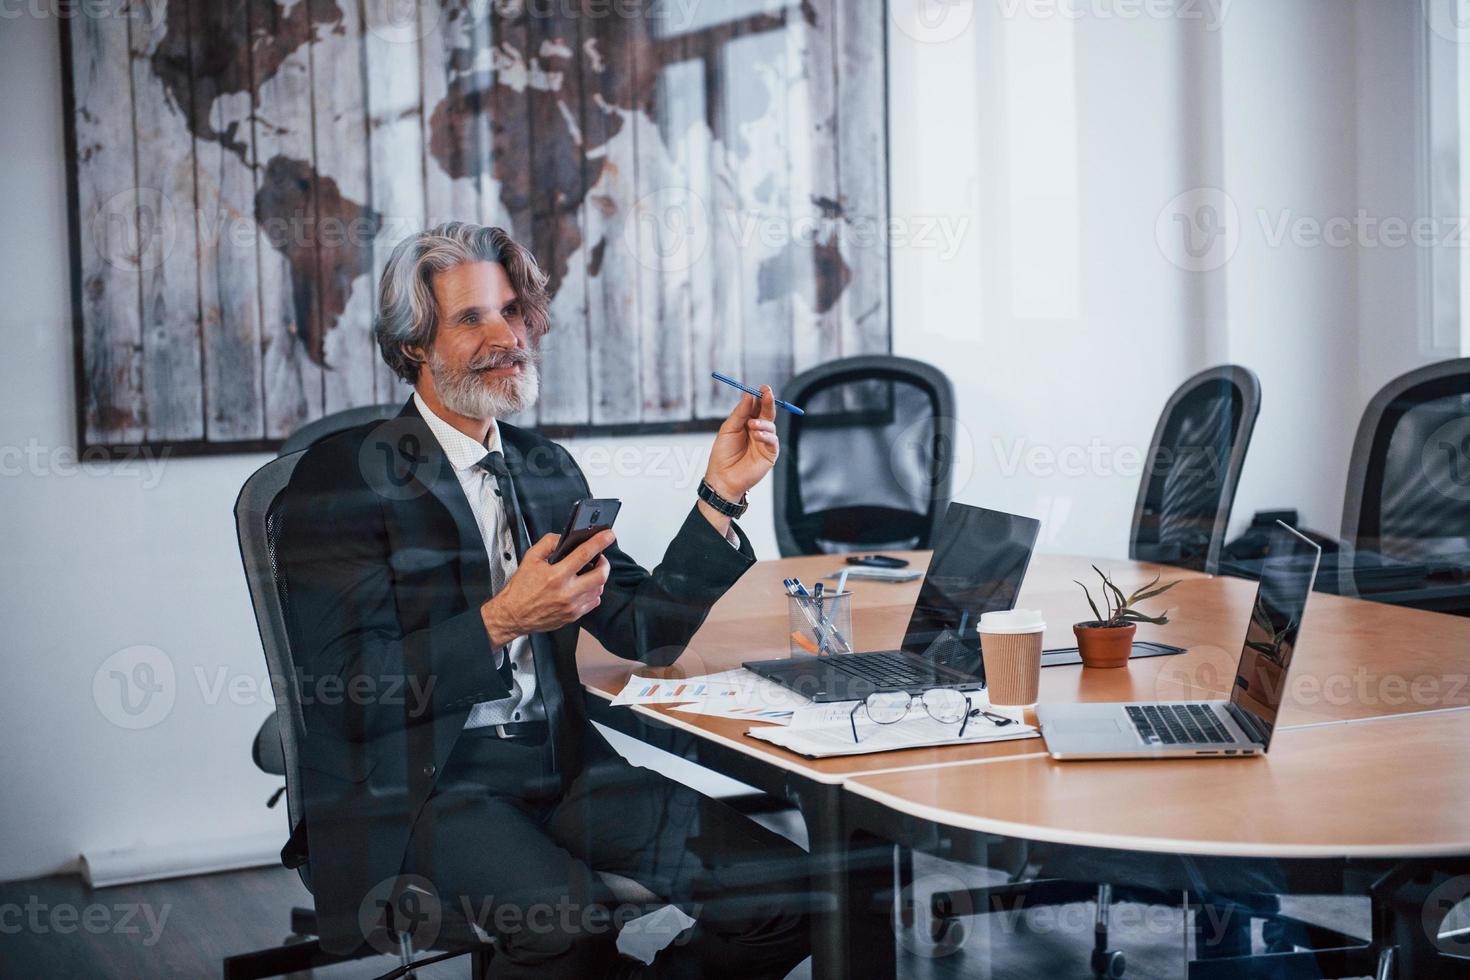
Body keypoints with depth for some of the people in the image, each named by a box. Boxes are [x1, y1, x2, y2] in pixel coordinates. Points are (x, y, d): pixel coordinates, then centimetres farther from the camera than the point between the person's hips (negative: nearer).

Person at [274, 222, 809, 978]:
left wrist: (721, 492, 5)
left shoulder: (547, 469, 18)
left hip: (563, 774, 6)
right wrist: (501, 621, -21)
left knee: (785, 887, -14)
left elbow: (645, 628, 13)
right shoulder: (342, 479, -3)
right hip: (417, 794, -6)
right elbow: (341, 693, -12)